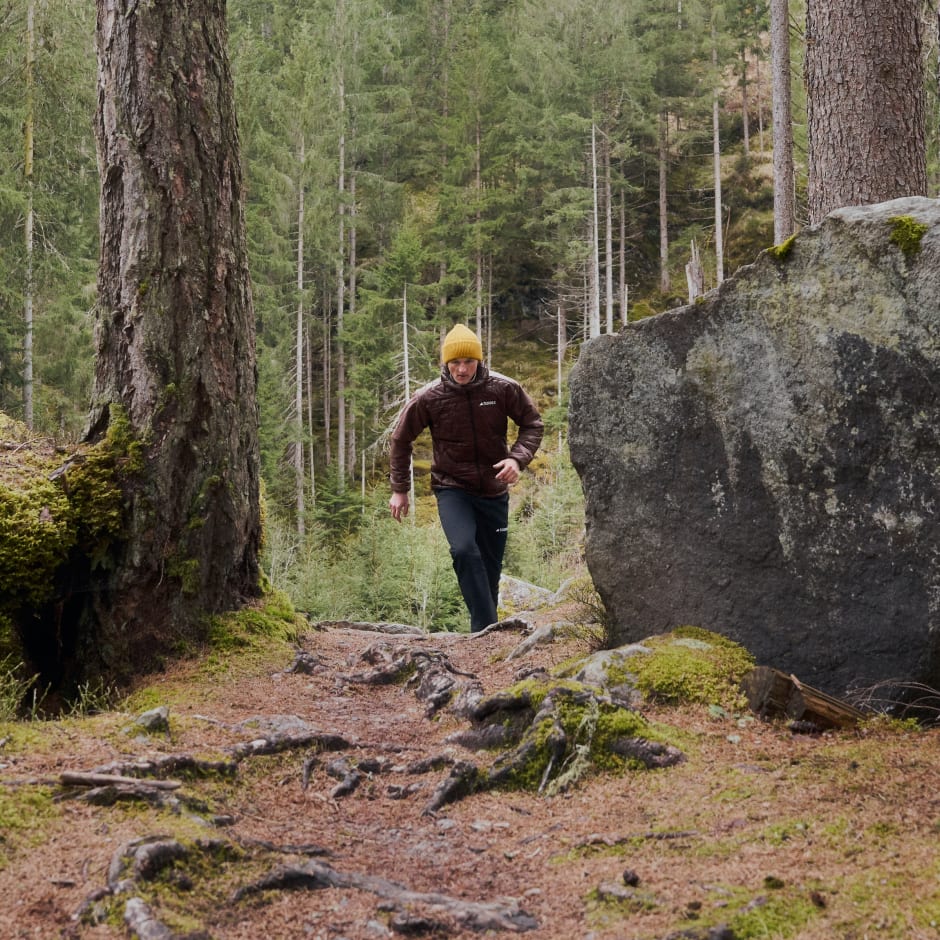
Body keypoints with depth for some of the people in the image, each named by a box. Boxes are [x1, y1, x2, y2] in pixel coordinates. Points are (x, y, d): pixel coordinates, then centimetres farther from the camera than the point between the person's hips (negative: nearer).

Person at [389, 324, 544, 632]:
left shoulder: (504, 389, -10)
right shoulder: (428, 398, -12)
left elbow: (532, 423, 4)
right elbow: (401, 439, 4)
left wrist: (518, 458, -15)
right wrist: (399, 489, 7)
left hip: (494, 490, 2)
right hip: (452, 488, -2)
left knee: (491, 566, 9)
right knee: (464, 550, -26)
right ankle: (486, 628, -23)